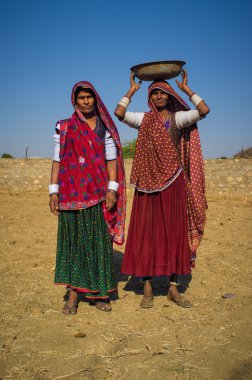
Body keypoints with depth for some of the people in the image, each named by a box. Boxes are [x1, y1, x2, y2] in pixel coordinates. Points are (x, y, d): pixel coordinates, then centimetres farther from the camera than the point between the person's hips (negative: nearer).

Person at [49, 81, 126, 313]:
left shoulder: (105, 127, 9)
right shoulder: (64, 127, 7)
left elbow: (111, 160, 3)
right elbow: (57, 161, 5)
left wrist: (112, 189, -8)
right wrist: (54, 191, -3)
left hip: (99, 193, 0)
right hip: (72, 192, 0)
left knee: (99, 240, 2)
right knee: (73, 239, 2)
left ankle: (98, 293, 13)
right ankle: (73, 294, 10)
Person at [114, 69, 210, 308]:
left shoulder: (178, 118, 6)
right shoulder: (144, 119, 5)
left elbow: (204, 110, -9)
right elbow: (119, 113, -10)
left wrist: (186, 89, 2)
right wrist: (132, 90, 1)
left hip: (174, 182, 1)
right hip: (149, 181, -1)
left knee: (175, 232, 4)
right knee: (147, 232, 0)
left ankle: (174, 288, 14)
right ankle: (147, 288, 9)